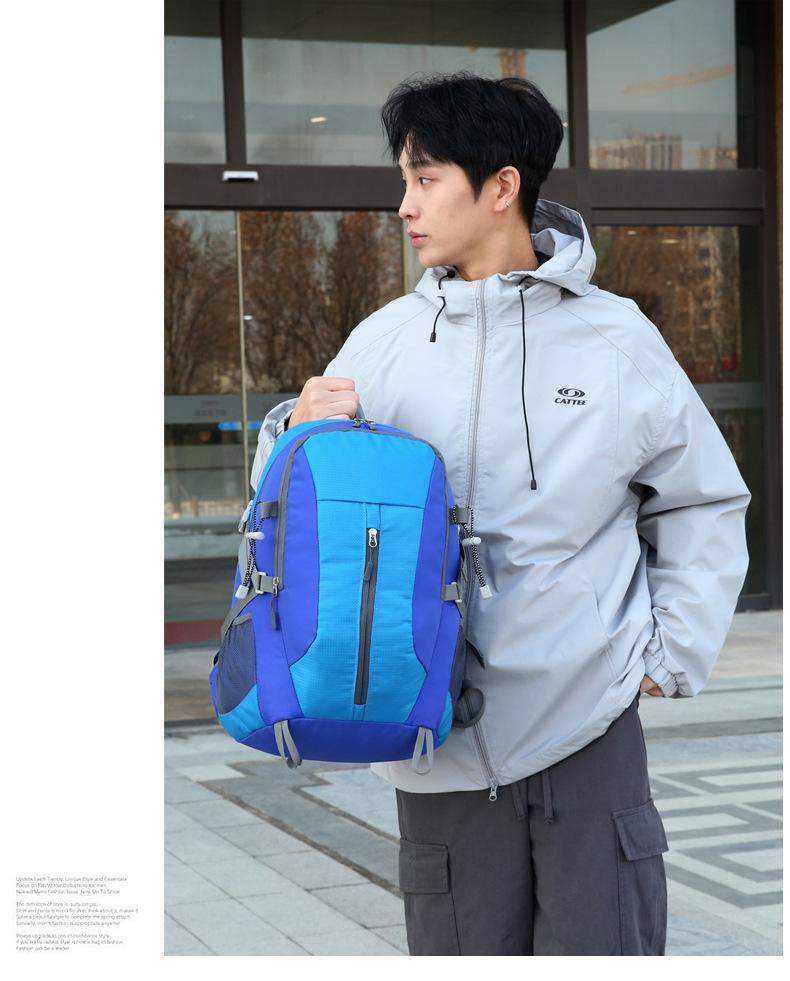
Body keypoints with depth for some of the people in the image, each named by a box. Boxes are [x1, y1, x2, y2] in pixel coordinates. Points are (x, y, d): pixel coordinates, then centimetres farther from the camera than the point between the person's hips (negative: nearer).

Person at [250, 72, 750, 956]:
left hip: (590, 723, -1)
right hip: (441, 740, 2)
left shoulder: (615, 338, 1)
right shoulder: (384, 342, 3)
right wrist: (304, 432, -12)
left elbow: (704, 502, 11)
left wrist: (673, 654, 3)